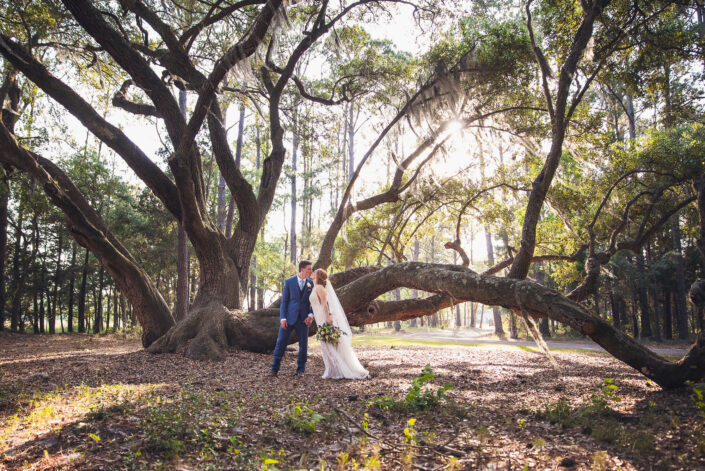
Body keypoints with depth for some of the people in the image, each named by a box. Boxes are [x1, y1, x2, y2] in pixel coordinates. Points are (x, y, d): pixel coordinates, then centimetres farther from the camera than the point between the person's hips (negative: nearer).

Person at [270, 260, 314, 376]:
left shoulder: (311, 283, 6)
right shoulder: (289, 282, 1)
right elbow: (284, 301, 2)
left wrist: (311, 315, -7)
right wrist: (283, 318, -6)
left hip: (303, 319, 1)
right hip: (289, 317, -1)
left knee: (303, 344, 4)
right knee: (281, 342, -1)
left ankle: (300, 369, 18)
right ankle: (274, 368, 10)